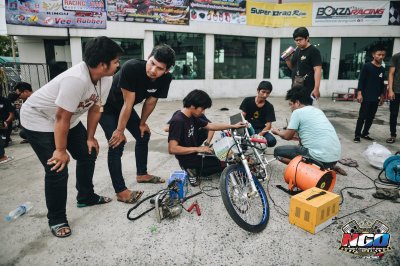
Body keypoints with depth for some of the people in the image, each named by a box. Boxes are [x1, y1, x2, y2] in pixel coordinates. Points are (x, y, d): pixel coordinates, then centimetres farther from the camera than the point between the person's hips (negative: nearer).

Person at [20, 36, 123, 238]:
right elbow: (62, 118, -30)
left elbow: (95, 109, -1)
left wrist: (90, 138, 4)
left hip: (68, 119, 8)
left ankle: (86, 197, 30)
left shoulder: (106, 80, -12)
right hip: (38, 119, -8)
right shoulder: (76, 79, -37)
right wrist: (60, 150, -21)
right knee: (57, 170, -11)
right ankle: (56, 219, 9)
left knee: (88, 154, 9)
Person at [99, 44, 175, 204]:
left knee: (144, 136, 11)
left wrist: (142, 123, 4)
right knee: (116, 144, -14)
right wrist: (120, 131, -22)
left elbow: (151, 102, -7)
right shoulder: (131, 67, -37)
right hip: (107, 107, -6)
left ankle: (142, 174, 31)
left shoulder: (166, 78, -21)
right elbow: (128, 103, -32)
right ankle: (120, 191, -6)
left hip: (125, 107, 7)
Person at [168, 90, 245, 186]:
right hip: (188, 161, -9)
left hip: (195, 155, 9)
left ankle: (195, 170, 10)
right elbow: (172, 149, -29)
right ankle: (195, 170, -1)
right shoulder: (177, 121, -24)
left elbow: (210, 126, 15)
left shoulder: (192, 117, 4)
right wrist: (197, 149, -25)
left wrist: (233, 126, 12)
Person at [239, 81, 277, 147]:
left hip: (260, 130, 1)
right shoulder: (247, 101, 0)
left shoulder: (269, 107, 0)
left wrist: (260, 134, -25)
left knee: (272, 141, -28)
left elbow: (268, 125, -6)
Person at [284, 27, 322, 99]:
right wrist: (287, 59, 2)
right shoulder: (297, 51, 12)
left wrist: (316, 88, -23)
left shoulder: (314, 51, -10)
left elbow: (317, 70, -16)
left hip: (308, 90, -8)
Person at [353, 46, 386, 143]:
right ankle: (357, 135, 2)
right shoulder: (367, 66, -6)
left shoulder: (382, 69, 11)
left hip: (376, 98, 6)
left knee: (371, 117, 10)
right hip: (366, 97, -6)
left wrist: (382, 96, 15)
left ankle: (365, 133, 21)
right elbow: (361, 80, -8)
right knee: (362, 116, -5)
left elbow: (382, 84, 17)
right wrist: (359, 93, -14)